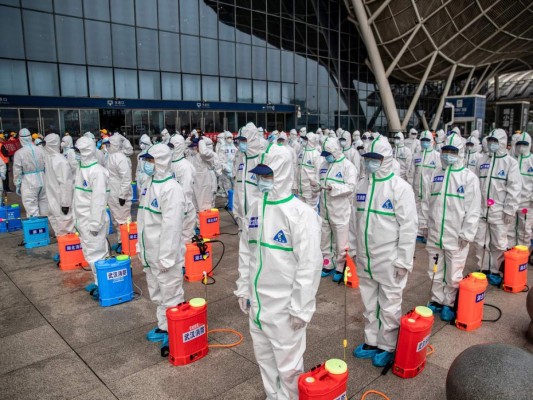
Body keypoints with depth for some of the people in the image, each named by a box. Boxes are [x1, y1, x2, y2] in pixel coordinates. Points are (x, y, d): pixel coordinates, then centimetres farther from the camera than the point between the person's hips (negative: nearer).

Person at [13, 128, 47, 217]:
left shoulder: (19, 153, -10)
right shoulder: (41, 150, -2)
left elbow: (17, 171, -6)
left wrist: (17, 185, 6)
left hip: (29, 184, -4)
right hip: (42, 182, 4)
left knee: (32, 209, -1)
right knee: (44, 206, 16)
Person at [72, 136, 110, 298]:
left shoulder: (97, 171, -18)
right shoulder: (81, 169, 11)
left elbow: (98, 200, -21)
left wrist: (95, 223, -20)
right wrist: (76, 218, 17)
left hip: (92, 221, -9)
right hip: (82, 220, 9)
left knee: (95, 253, -3)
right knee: (89, 252, 16)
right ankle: (98, 281, 29)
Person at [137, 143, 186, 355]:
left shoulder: (171, 188, -20)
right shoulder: (150, 185, 9)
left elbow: (172, 226, -23)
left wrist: (166, 257, -22)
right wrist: (141, 247, 17)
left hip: (165, 255, -9)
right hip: (150, 253, 10)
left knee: (171, 296, 3)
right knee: (157, 295, 22)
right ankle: (164, 327, 39)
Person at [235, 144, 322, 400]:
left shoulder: (301, 213, -17)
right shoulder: (255, 209, 3)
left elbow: (309, 264, -17)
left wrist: (301, 308, -15)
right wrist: (243, 289, 14)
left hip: (285, 307, -7)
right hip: (257, 303, 7)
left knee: (288, 364, 7)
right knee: (264, 358, 22)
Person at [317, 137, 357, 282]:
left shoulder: (347, 166, -10)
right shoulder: (324, 164, 10)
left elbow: (351, 187, -19)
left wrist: (333, 188, -31)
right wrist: (317, 186, -4)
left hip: (340, 210, -7)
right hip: (325, 209, 7)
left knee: (341, 240, 3)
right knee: (324, 238, 17)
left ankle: (340, 268, 19)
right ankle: (327, 265, 32)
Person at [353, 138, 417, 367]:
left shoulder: (400, 188, -13)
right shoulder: (362, 186, 5)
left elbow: (408, 226, -13)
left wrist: (404, 260, -14)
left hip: (389, 260, -6)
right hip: (365, 259, 6)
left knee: (389, 305, 8)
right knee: (369, 303, 19)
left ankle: (388, 347, 26)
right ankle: (371, 341, 36)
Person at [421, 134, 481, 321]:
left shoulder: (469, 177, -7)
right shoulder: (435, 174, 6)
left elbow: (473, 209, -8)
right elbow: (426, 201, 12)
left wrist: (466, 234, -10)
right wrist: (424, 223, 12)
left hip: (456, 237, -4)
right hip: (434, 234, 4)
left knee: (453, 274, 7)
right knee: (435, 272, 16)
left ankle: (449, 304, 27)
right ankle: (436, 301, 33)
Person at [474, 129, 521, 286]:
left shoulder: (510, 162, -4)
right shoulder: (482, 161, 7)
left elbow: (514, 188, -7)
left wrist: (510, 210, -11)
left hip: (499, 212, -3)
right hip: (481, 210, 4)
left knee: (499, 244, 6)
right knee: (480, 242, 9)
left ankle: (495, 272, 21)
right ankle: (482, 269, 25)